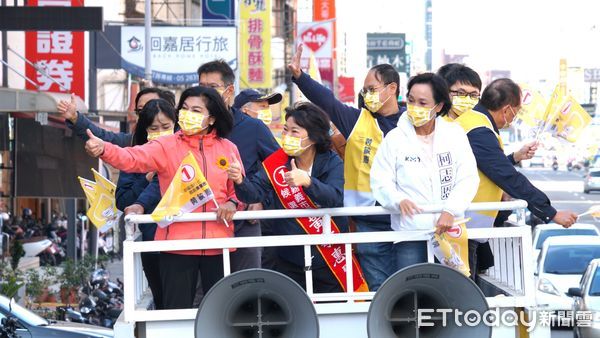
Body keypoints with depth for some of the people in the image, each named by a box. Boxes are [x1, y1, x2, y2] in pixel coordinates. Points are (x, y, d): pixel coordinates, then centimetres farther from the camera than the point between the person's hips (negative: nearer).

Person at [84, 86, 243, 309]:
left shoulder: (228, 149, 8)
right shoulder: (166, 147, 1)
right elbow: (133, 159, -15)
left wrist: (233, 203, -9)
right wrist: (104, 150, -33)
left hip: (217, 241, 2)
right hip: (177, 241, -2)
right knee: (177, 310, 0)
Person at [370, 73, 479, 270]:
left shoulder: (454, 135, 6)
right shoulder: (394, 139, 4)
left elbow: (468, 179, 1)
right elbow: (380, 182, 1)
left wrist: (451, 210, -15)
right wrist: (399, 200, -21)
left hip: (450, 230, 1)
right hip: (410, 230, -1)